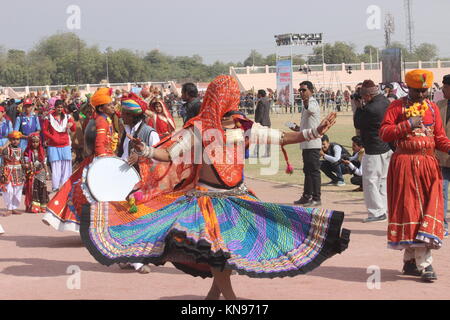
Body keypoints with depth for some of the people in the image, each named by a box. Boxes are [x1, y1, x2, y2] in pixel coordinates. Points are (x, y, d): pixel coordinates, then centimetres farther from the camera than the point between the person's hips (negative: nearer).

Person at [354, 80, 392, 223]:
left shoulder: (370, 109, -24)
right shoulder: (386, 102, 4)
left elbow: (358, 124, -11)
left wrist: (359, 107, -3)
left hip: (374, 151, -9)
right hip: (387, 148, 9)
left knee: (370, 181, -2)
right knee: (384, 179, 16)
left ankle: (377, 212, -3)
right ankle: (385, 209, 22)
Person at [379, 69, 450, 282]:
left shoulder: (432, 108, 13)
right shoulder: (397, 106, 2)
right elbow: (384, 133, -6)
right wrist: (408, 125, -15)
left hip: (428, 165, 3)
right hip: (404, 165, -3)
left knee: (428, 211, -4)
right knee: (407, 210, -2)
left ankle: (422, 263, -1)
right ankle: (412, 260, 6)